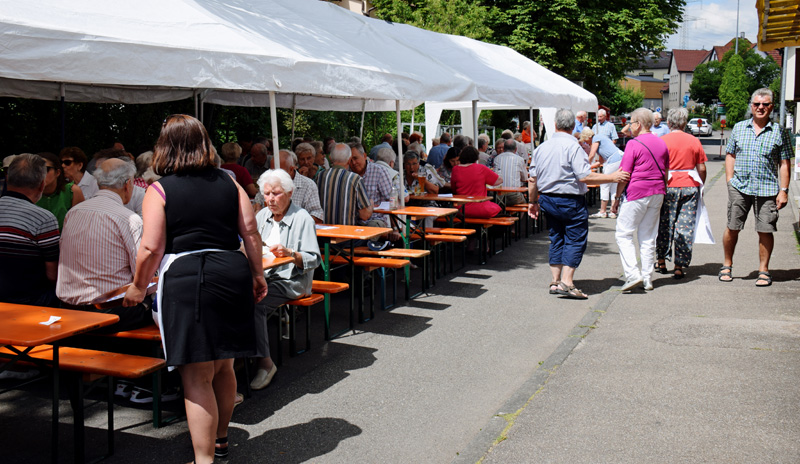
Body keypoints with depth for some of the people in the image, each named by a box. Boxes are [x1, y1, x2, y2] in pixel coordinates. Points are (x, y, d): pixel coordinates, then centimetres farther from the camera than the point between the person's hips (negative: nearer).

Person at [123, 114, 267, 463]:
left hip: (184, 278, -5)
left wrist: (138, 287, 7)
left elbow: (151, 248, -8)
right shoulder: (229, 183, 10)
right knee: (223, 367, 20)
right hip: (232, 273, 5)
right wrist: (257, 275, 17)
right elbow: (251, 233, 6)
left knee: (196, 378, -2)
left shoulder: (159, 190, -2)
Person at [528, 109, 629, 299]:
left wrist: (533, 201, 21)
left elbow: (533, 179, 10)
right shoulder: (573, 146, -14)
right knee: (575, 240, 0)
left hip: (547, 200, 7)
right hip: (570, 201, -6)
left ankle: (555, 281, 15)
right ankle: (567, 282, -8)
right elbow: (584, 176, -21)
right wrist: (612, 177, -14)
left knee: (556, 239, 15)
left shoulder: (541, 148, 7)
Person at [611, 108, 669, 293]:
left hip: (637, 193, -7)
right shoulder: (661, 143, 11)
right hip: (657, 194, 7)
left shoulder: (634, 144, -10)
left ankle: (633, 274, -12)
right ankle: (647, 279, 13)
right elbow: (666, 173, 17)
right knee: (648, 237, 12)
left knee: (624, 234, 0)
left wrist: (617, 198, -6)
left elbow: (624, 175, -12)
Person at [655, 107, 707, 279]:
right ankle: (679, 266, 3)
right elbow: (702, 168, 5)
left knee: (664, 224, 11)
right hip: (690, 187, 1)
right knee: (685, 226, 3)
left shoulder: (662, 141, -3)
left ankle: (661, 262, 20)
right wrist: (701, 187, 20)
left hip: (669, 185, -1)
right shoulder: (694, 141, 3)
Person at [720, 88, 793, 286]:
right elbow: (730, 156, 14)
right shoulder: (739, 128, 10)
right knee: (732, 228, 5)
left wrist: (783, 190, -3)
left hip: (767, 189, -1)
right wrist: (730, 182, 3)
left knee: (765, 231, 1)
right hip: (739, 187, 2)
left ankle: (764, 270, 13)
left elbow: (784, 164, 4)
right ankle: (727, 265, 22)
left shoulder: (779, 132, 4)